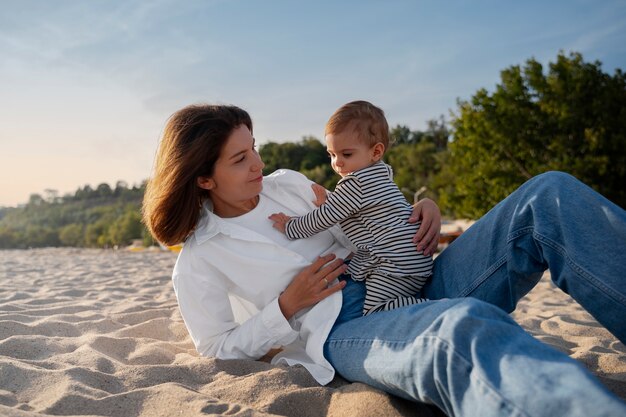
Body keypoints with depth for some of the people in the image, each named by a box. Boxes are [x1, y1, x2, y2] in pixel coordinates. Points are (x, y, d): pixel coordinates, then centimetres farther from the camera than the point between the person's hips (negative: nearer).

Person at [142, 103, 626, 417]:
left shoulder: (285, 183, 17)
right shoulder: (198, 262, 4)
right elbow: (218, 347, 7)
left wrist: (421, 212, 3)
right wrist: (287, 306, -8)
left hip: (411, 288, 6)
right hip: (340, 334, -6)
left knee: (550, 195, -14)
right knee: (466, 327, -44)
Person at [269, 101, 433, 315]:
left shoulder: (354, 183, -15)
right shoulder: (382, 172, 16)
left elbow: (324, 217, -9)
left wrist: (290, 227, 3)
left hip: (397, 261, -11)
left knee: (374, 311, -15)